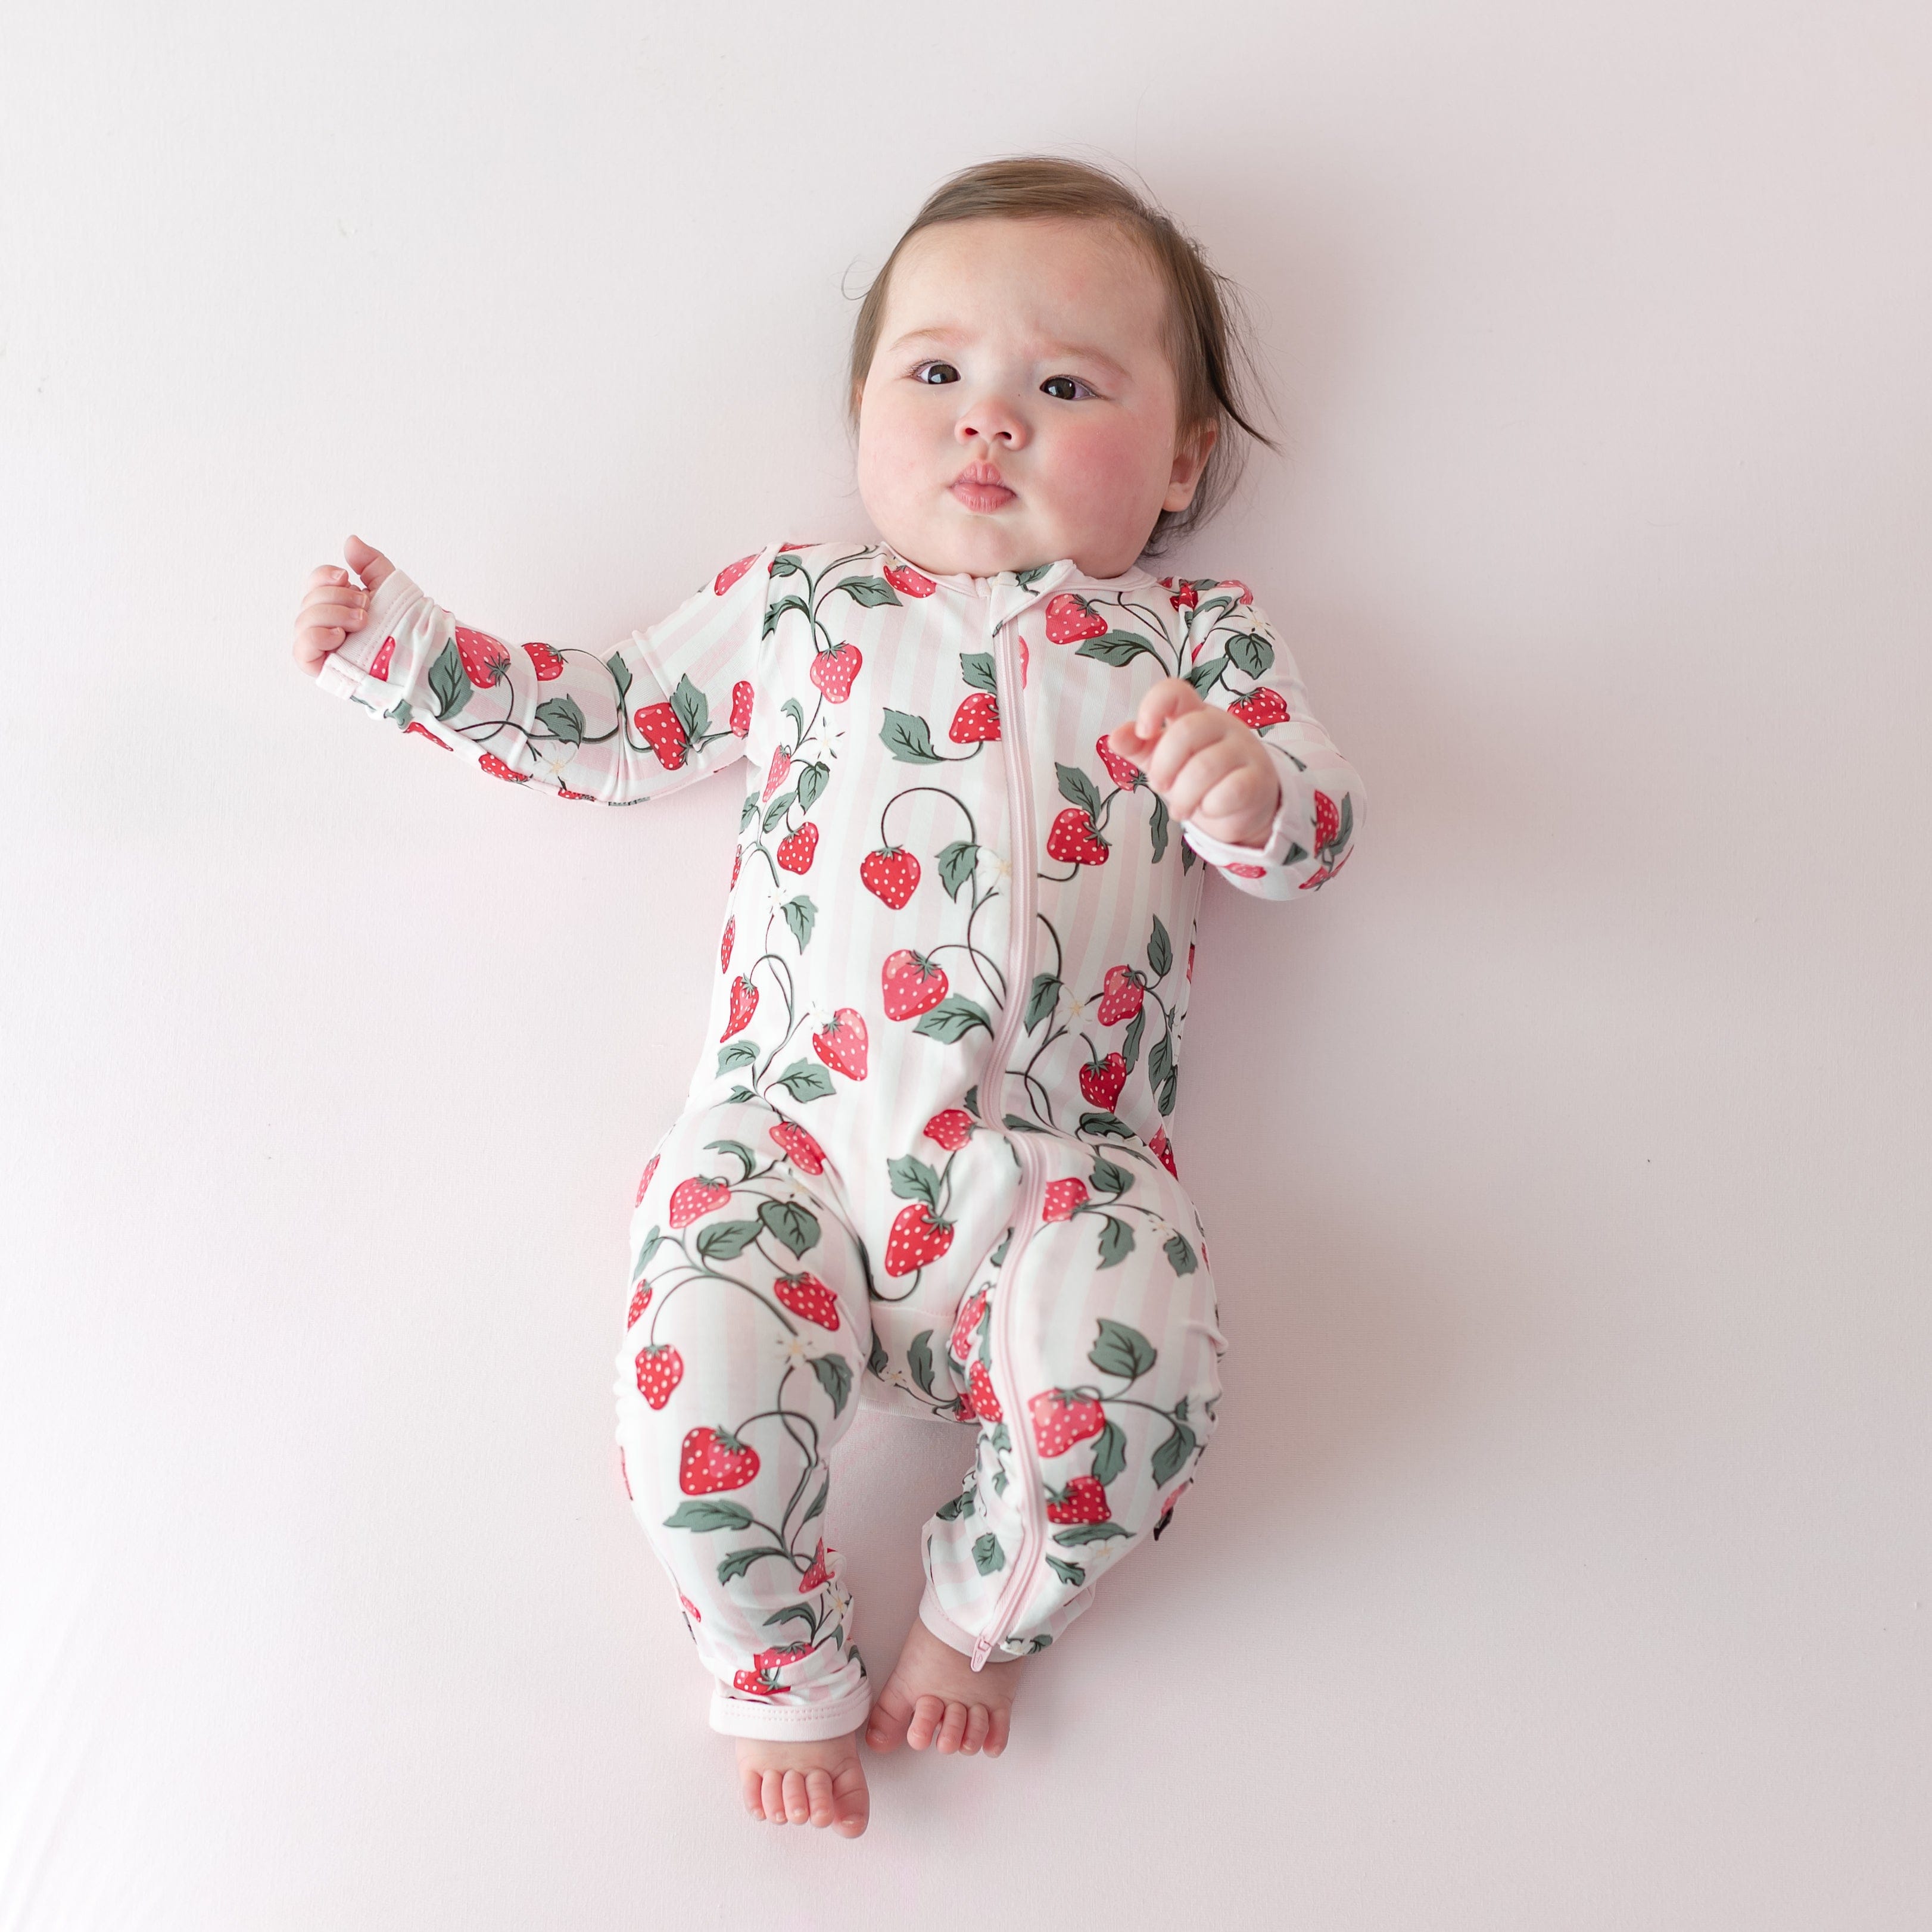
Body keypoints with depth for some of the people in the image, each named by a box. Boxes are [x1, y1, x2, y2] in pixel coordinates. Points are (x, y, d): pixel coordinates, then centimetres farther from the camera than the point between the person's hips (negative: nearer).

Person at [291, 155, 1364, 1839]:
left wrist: (1249, 790, -17)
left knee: (1131, 1375, -28)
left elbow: (1317, 833, 7)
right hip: (790, 1131, 1)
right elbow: (607, 729, 25)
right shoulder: (795, 607, 20)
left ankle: (978, 1621, 7)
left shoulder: (1200, 639, 16)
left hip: (1059, 1160, 0)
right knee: (699, 1378, -24)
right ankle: (784, 1671, 11)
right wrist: (402, 650, 18)